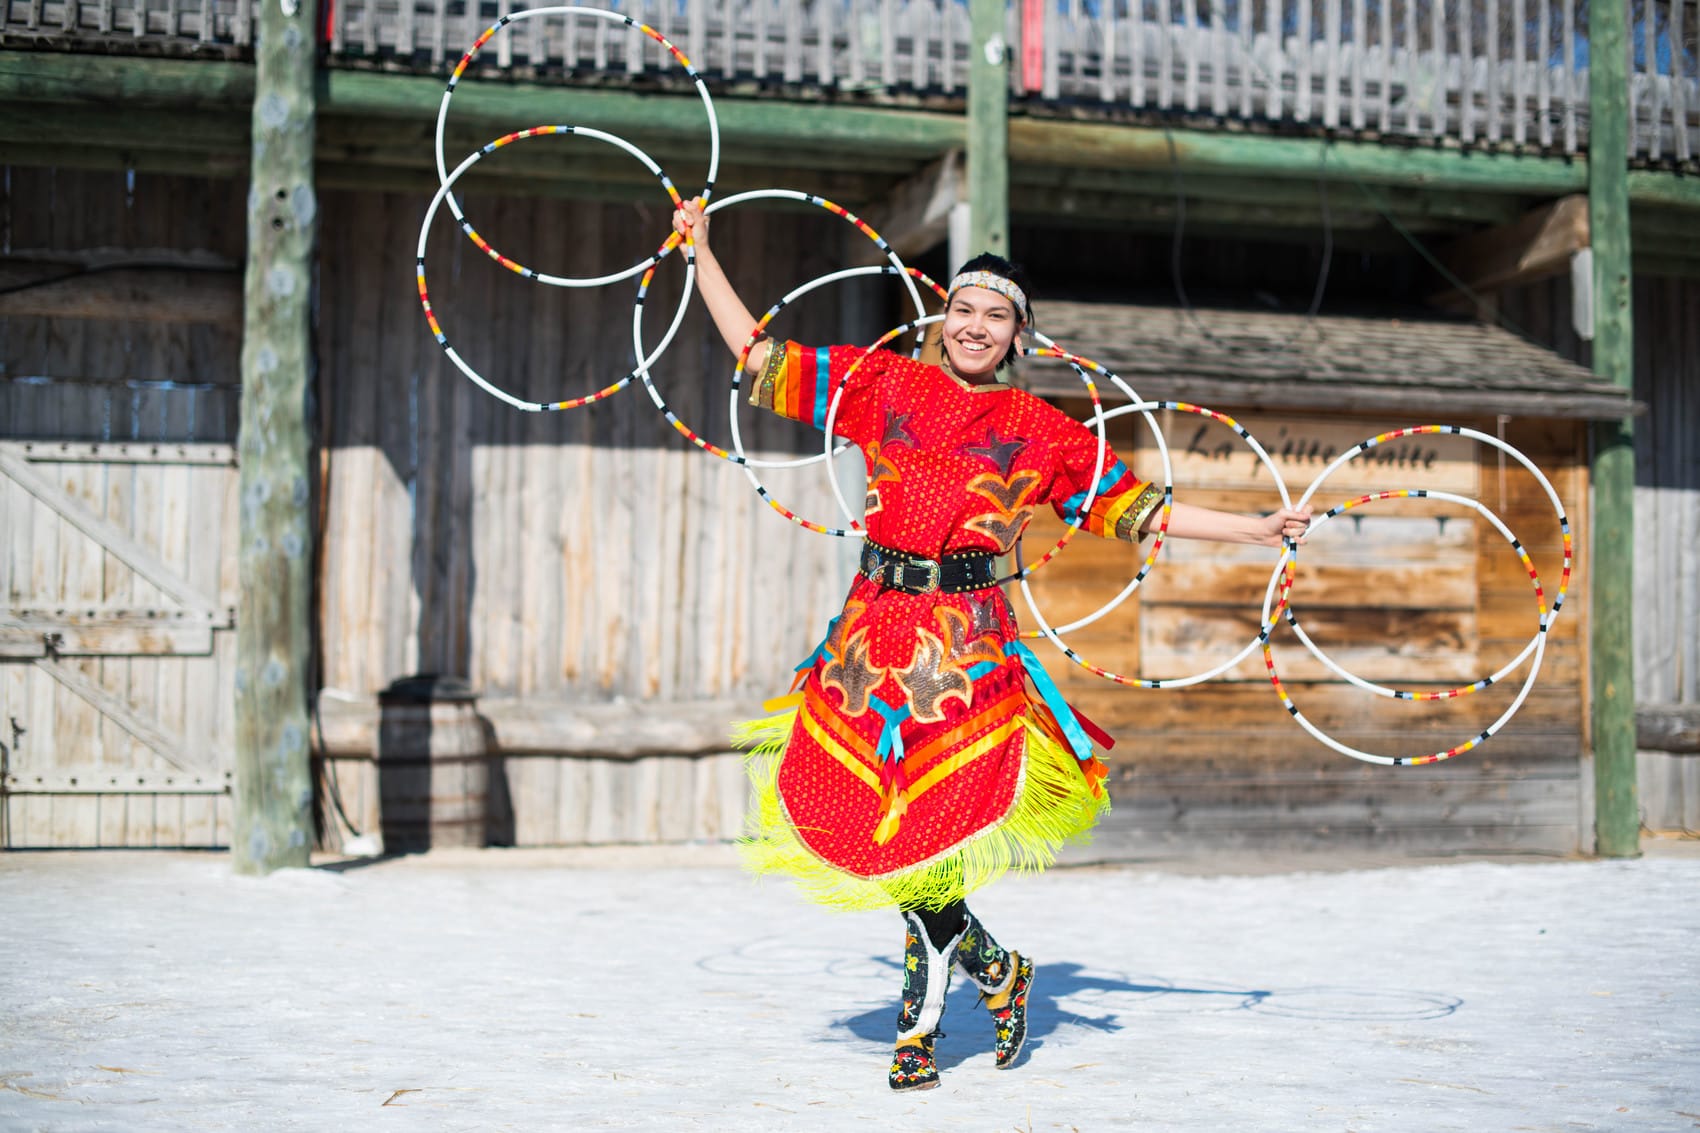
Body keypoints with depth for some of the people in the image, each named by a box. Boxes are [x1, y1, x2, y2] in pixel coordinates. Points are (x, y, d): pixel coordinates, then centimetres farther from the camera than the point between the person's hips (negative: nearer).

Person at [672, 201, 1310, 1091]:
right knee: (873, 828, 1)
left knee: (929, 839, -6)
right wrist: (702, 253, 14)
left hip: (965, 642, -2)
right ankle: (995, 971, 25)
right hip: (872, 631, 2)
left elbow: (1138, 508, 11)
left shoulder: (1039, 431, 7)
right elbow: (757, 355, 13)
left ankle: (920, 1024, 16)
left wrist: (1255, 531, 9)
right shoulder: (883, 383, 9)